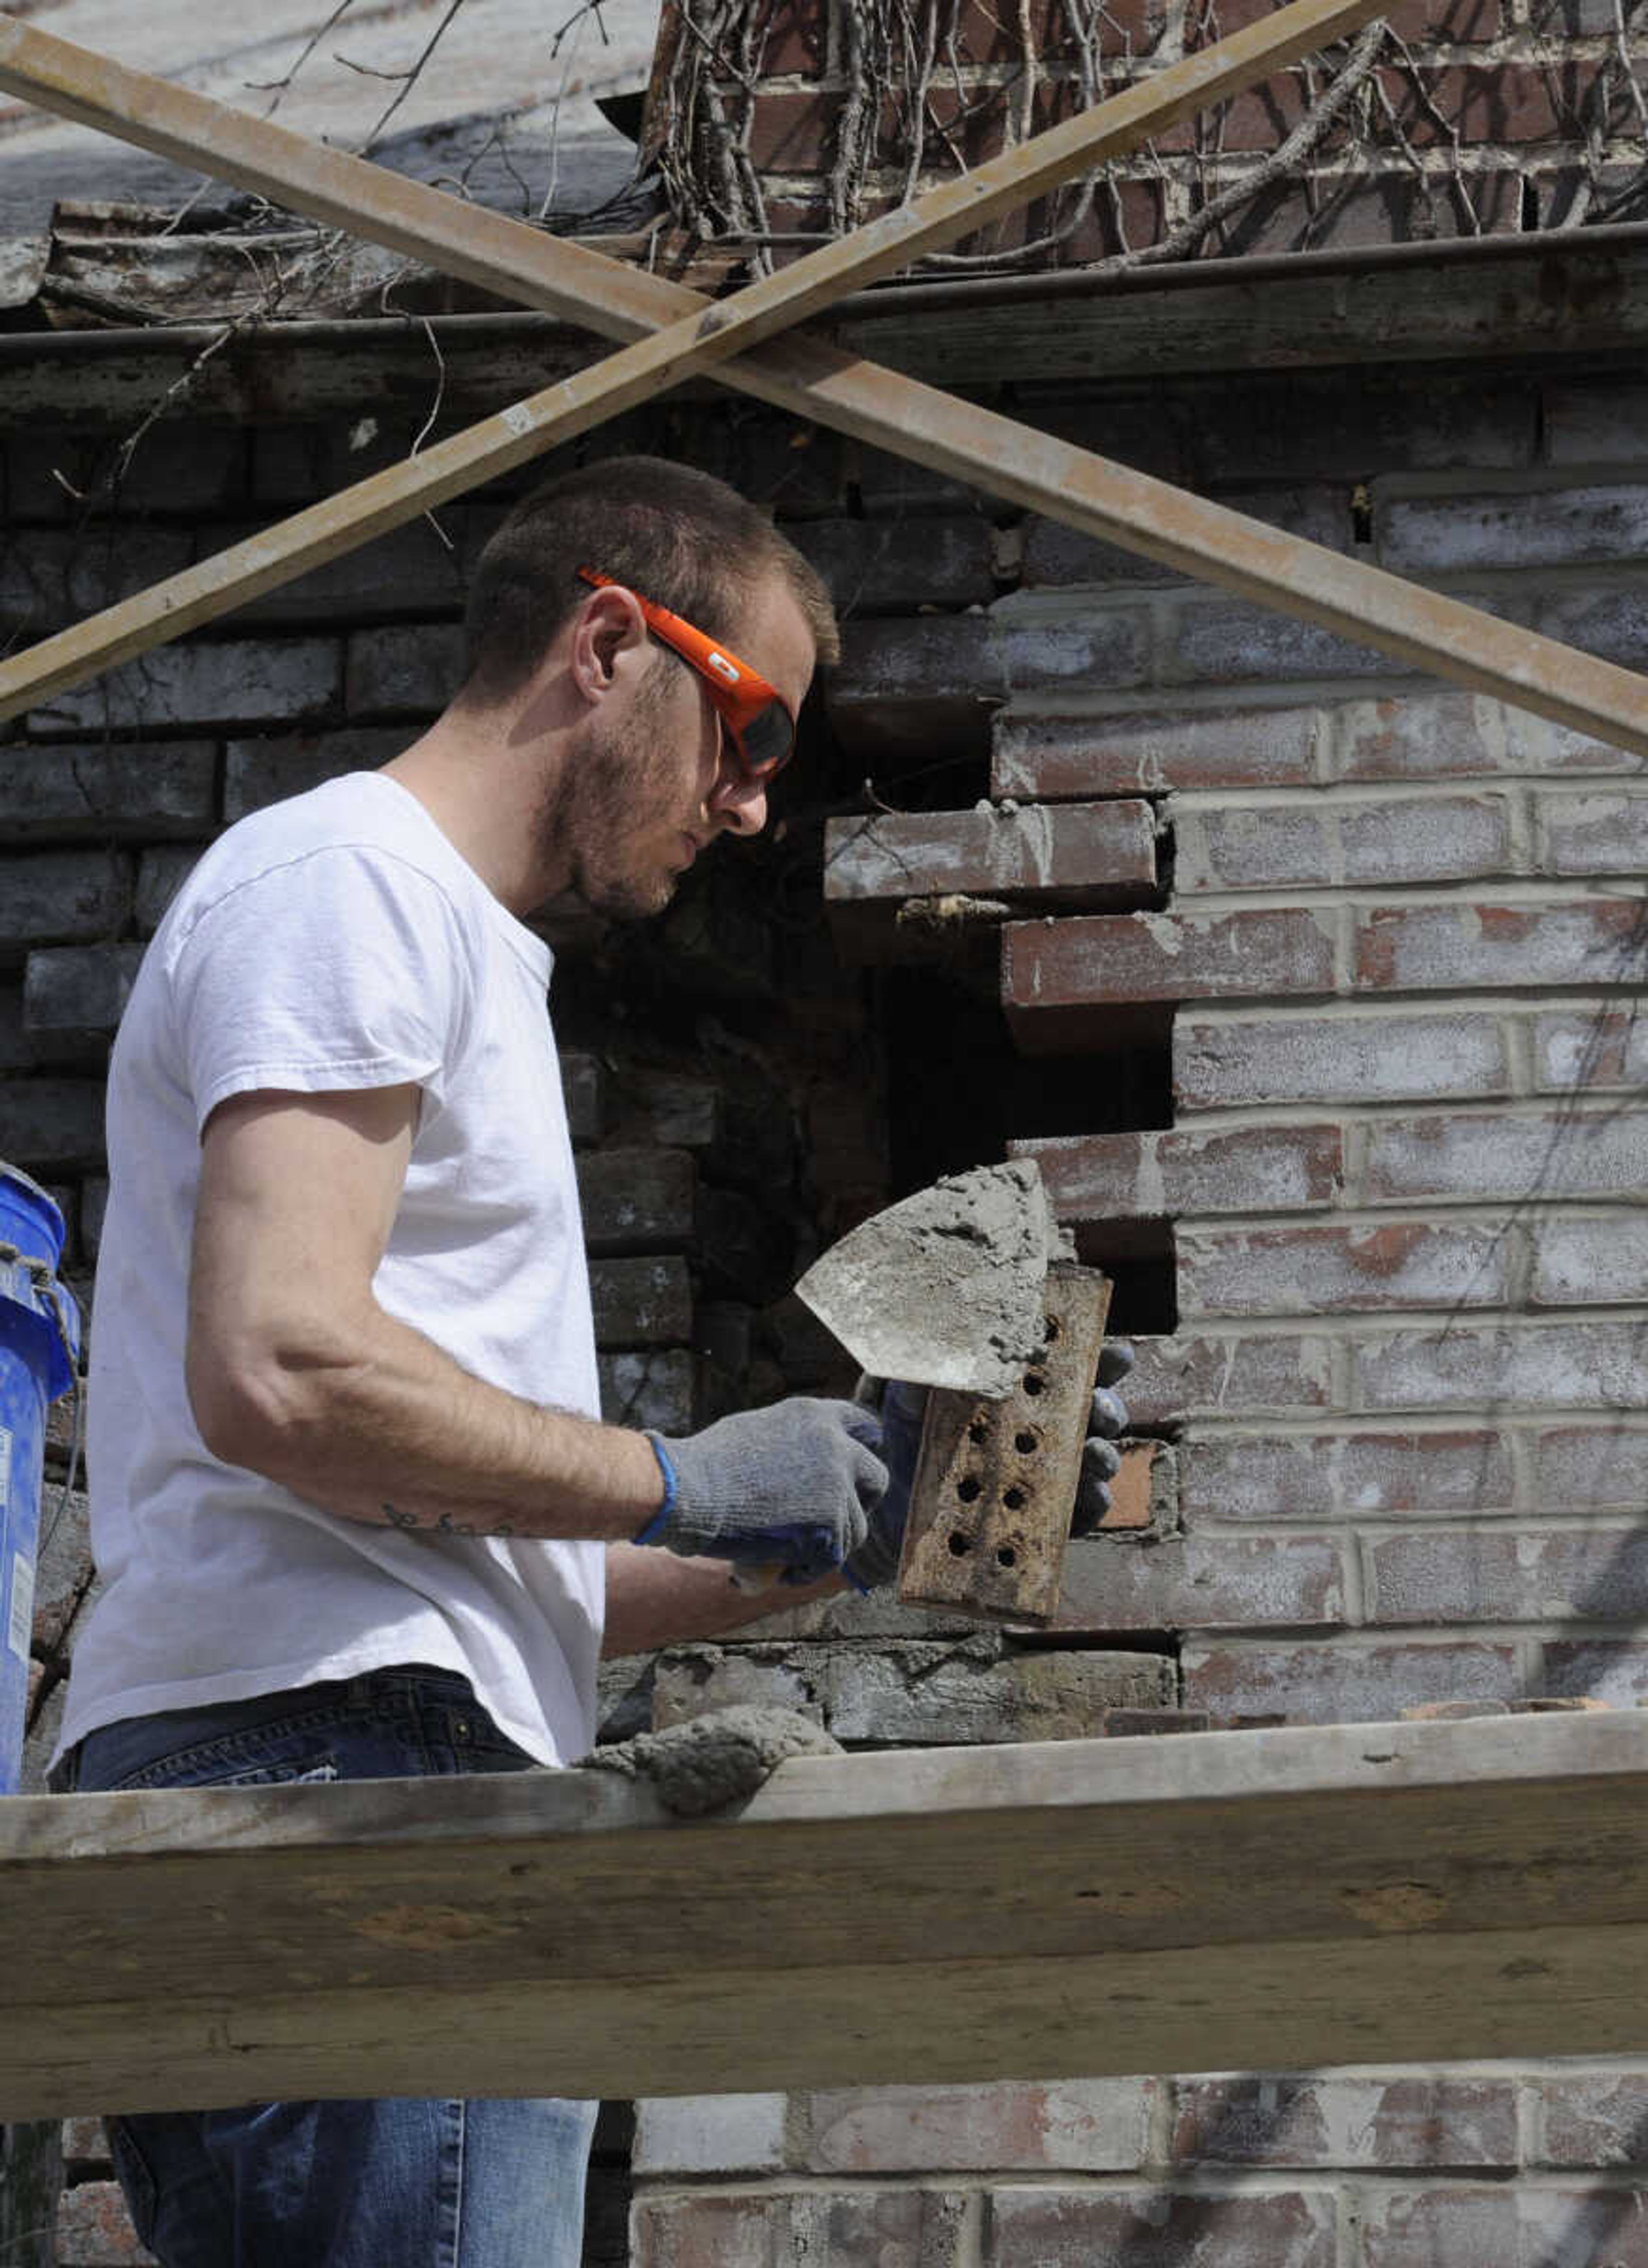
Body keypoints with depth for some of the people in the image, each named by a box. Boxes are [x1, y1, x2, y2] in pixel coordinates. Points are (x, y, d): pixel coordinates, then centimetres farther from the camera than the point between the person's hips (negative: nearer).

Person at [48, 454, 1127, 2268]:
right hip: (320, 1764, -10)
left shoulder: (456, 954, 31)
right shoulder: (342, 880, 0)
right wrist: (686, 1483, -6)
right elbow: (280, 1373, -17)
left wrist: (834, 1536, 19)